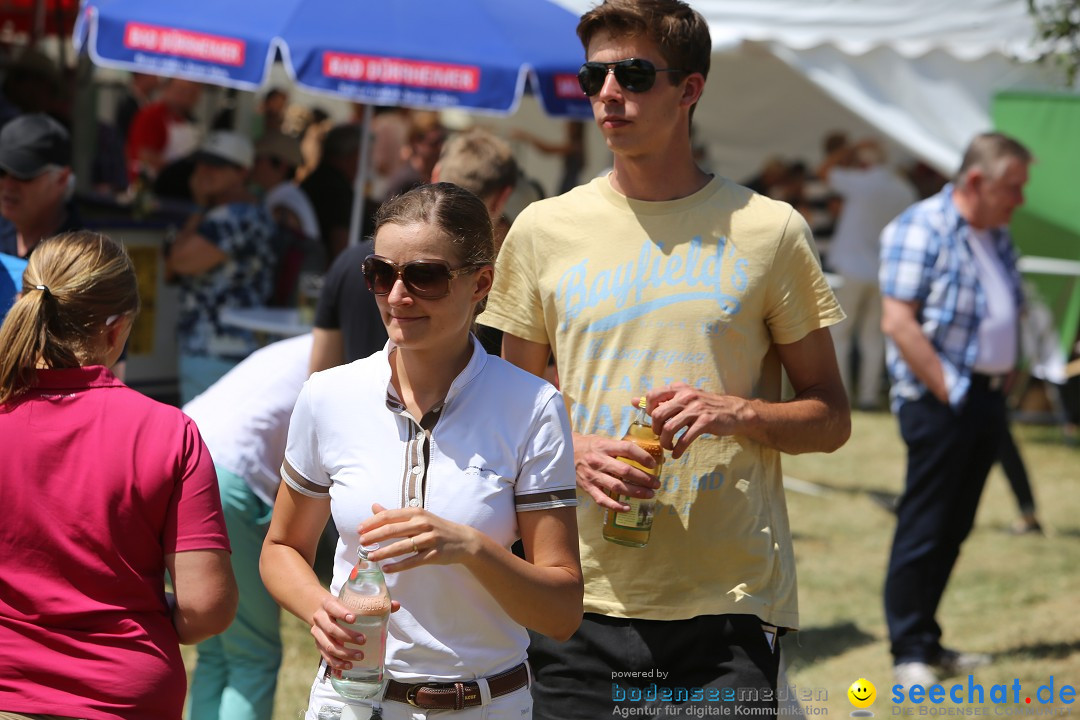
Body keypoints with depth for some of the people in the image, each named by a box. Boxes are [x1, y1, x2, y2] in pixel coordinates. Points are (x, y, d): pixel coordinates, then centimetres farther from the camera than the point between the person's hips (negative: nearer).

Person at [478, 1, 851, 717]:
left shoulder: (768, 230, 3)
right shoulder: (544, 230, 7)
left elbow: (831, 417, 7)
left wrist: (738, 412, -13)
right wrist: (575, 453, -7)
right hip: (584, 600, 2)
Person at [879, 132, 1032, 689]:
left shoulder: (997, 237, 16)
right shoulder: (922, 228, -12)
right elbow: (898, 321, -18)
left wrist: (1001, 381, 12)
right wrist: (947, 390, -17)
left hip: (986, 398, 9)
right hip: (939, 401, -9)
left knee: (954, 528, 11)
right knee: (922, 529, -4)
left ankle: (928, 643, 19)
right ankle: (909, 653, 1)